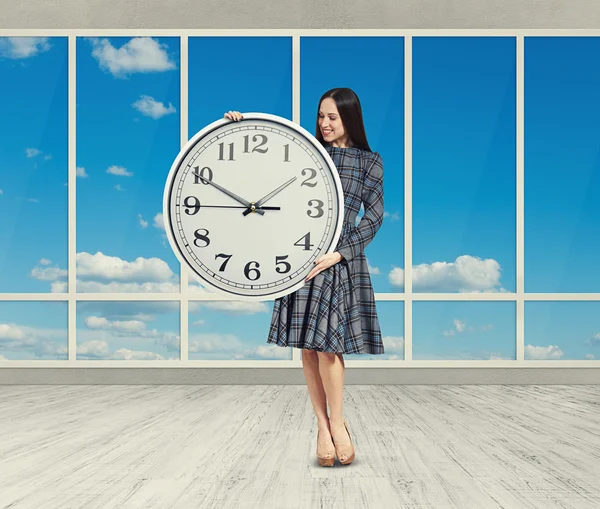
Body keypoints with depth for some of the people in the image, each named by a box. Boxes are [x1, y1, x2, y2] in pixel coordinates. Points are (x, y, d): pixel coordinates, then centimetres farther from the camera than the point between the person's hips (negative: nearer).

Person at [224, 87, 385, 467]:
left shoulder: (369, 162, 4)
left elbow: (375, 215, -2)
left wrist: (339, 253, -13)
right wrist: (240, 128, -2)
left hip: (340, 259, -3)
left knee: (326, 342, -11)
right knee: (308, 344, 3)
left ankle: (337, 423, 9)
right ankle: (322, 425, 14)